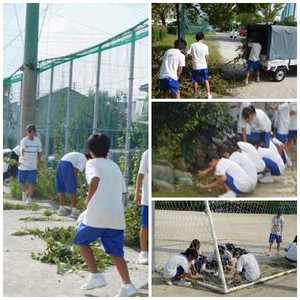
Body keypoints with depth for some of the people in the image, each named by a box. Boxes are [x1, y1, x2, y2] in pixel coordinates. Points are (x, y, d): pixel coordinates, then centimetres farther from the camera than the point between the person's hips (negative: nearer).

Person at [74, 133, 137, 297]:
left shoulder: (92, 163, 1)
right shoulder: (115, 166, 20)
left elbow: (95, 179, -21)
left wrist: (88, 199, -9)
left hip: (97, 214, -5)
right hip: (117, 216, 5)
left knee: (81, 240, 17)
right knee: (116, 252, 10)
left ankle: (95, 276, 10)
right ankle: (127, 285, -3)